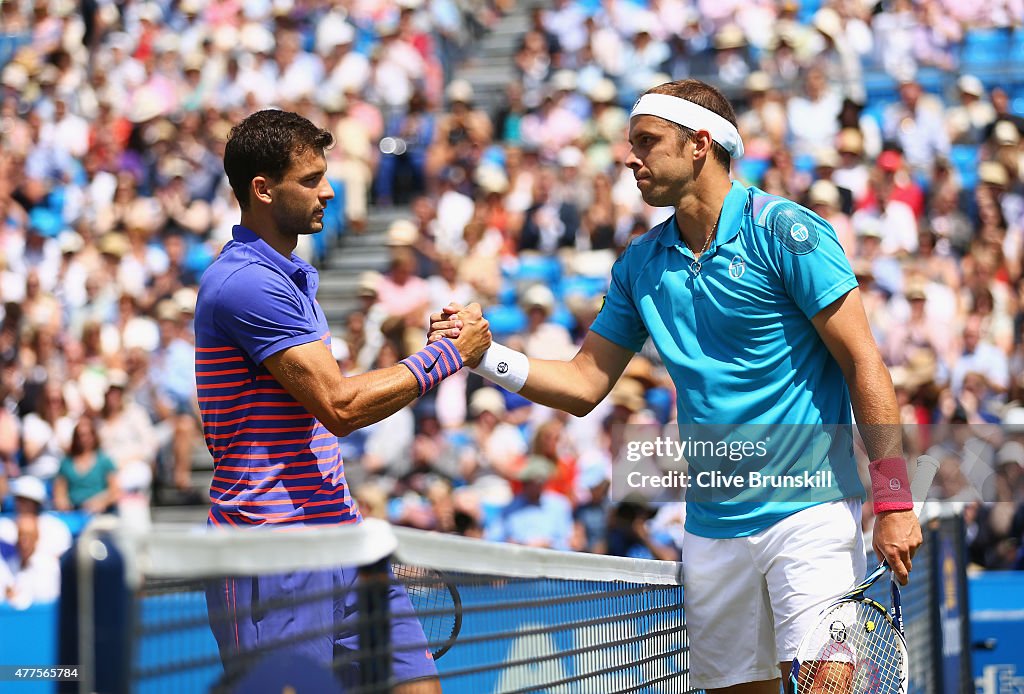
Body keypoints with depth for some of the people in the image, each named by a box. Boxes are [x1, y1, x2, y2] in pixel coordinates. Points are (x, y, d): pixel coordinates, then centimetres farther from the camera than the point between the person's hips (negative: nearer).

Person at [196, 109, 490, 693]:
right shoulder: (245, 282, -16)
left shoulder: (294, 276, 18)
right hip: (272, 552, -9)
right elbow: (340, 405, -19)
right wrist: (449, 354, -11)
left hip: (338, 532, 10)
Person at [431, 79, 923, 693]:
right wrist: (487, 355, -2)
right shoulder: (641, 264, 11)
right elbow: (585, 384, 15)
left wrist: (894, 501, -16)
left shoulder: (784, 231, -8)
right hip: (713, 524, 6)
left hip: (808, 511, -6)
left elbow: (863, 362, -10)